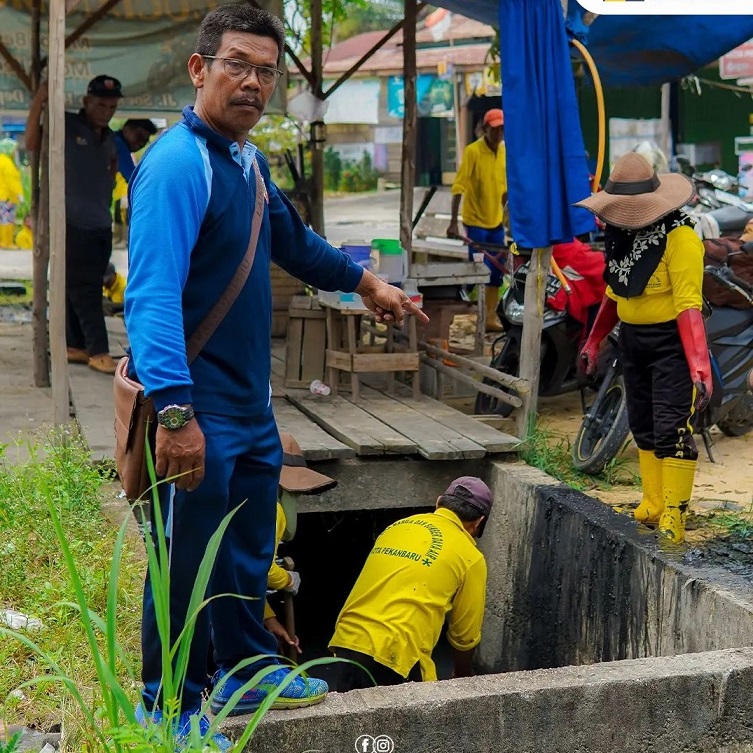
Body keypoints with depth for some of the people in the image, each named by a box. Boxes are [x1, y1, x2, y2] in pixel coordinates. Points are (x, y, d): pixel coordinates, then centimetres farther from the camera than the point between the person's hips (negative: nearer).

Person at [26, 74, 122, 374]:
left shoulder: (109, 138, 15)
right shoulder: (66, 125, -5)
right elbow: (32, 144, -15)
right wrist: (38, 103, -23)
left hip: (102, 225, 7)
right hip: (74, 224, -7)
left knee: (84, 290, 10)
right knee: (84, 290, -6)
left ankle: (75, 347, 17)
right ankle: (98, 352, -6)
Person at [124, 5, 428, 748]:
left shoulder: (248, 161, 10)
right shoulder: (177, 164, -20)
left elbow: (291, 241, 29)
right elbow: (152, 295, -30)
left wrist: (365, 281, 36)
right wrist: (175, 411, -38)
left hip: (251, 404, 9)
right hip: (198, 412, -9)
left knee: (249, 553, 22)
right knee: (188, 565, 4)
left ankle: (247, 670, 41)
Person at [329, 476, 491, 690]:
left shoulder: (398, 527, 20)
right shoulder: (469, 557, 4)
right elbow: (465, 636, 12)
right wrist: (463, 681, 32)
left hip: (346, 642, 6)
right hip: (395, 655, -6)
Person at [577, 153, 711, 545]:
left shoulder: (678, 236, -19)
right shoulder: (620, 232, 7)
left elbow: (689, 304, -24)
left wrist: (699, 366, -30)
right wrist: (594, 341, 23)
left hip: (671, 341, -8)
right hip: (633, 339, 8)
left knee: (672, 429, -10)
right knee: (643, 428, 12)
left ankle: (674, 517, -5)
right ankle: (653, 506, 22)